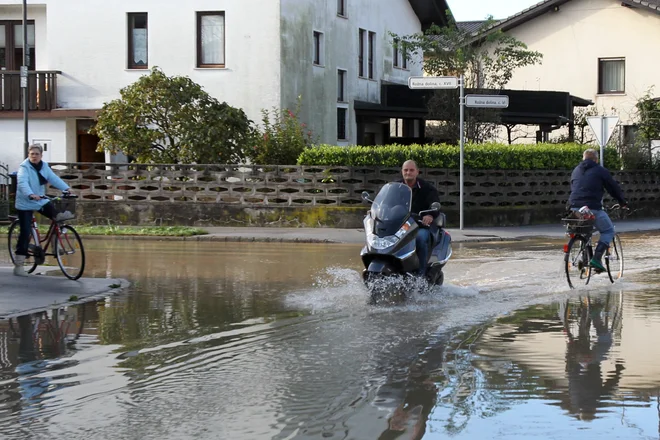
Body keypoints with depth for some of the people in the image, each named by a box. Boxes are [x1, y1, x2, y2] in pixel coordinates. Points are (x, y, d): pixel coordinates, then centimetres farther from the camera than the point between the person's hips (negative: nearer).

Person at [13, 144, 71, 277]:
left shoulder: (44, 166, 4)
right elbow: (23, 183, -32)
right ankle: (18, 265, -2)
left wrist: (66, 188, -22)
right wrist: (31, 195, -50)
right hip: (25, 204, -6)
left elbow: (54, 178, -7)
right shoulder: (24, 168, -16)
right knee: (25, 233, -8)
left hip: (41, 201, 6)